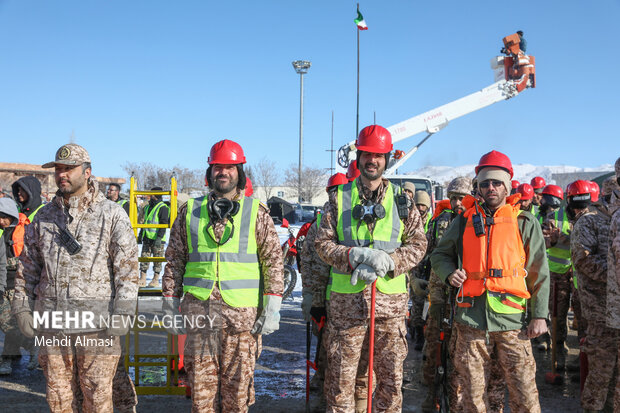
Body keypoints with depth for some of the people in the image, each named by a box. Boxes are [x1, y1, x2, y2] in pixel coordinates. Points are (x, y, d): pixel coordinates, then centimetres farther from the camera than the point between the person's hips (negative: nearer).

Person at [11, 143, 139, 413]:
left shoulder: (112, 215, -2)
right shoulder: (44, 216, 12)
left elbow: (127, 267, -5)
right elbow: (28, 266, 16)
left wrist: (122, 313, -12)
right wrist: (22, 307, 9)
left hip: (96, 321, -4)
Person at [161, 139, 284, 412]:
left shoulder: (256, 212, 5)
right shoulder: (191, 211, 10)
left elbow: (274, 260, 3)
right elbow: (174, 261, 13)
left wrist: (272, 308, -4)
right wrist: (170, 306, 8)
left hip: (242, 312, -1)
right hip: (198, 309, 2)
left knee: (238, 382, 5)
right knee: (201, 381, 5)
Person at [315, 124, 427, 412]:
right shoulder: (339, 197, 6)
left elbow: (418, 243, 2)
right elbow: (323, 243, 1)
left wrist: (386, 263, -14)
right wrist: (355, 255, -17)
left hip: (390, 299, 1)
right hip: (346, 299, 0)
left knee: (391, 372, 9)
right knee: (341, 372, 5)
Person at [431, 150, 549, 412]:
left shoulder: (525, 222, 6)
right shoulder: (464, 221, 11)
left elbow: (539, 273, 5)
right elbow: (439, 255, 21)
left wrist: (539, 315, -1)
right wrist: (449, 273, -1)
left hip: (512, 320, -2)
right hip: (471, 319, 2)